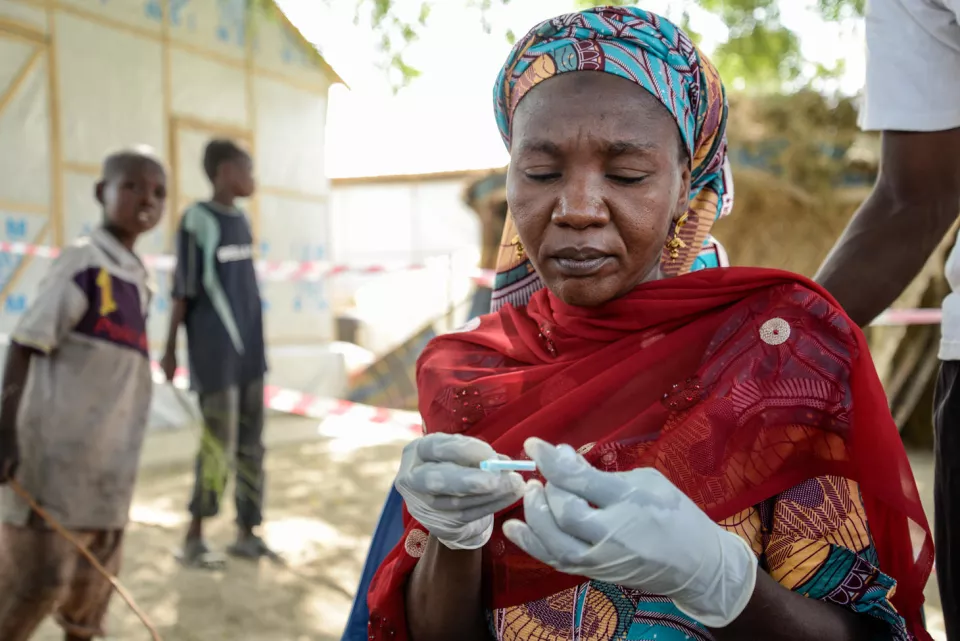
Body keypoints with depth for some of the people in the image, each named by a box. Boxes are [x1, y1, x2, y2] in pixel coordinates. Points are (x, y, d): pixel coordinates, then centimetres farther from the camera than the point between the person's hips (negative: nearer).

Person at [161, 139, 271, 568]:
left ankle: (247, 533, 15)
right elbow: (182, 289, -9)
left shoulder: (241, 220, 12)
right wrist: (170, 350, -7)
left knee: (251, 441, 7)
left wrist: (252, 340, 18)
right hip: (214, 350, -7)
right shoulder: (197, 220, -10)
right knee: (219, 442, -5)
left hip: (248, 347, 7)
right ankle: (194, 537, 9)